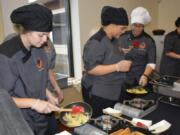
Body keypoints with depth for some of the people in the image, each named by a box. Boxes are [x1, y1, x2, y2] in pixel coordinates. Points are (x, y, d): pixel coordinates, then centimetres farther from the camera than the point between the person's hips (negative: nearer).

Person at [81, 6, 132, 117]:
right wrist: (117, 67, -24)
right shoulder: (96, 42, -19)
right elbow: (91, 69, -24)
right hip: (97, 94, -8)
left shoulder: (112, 40, 10)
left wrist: (122, 62, 8)